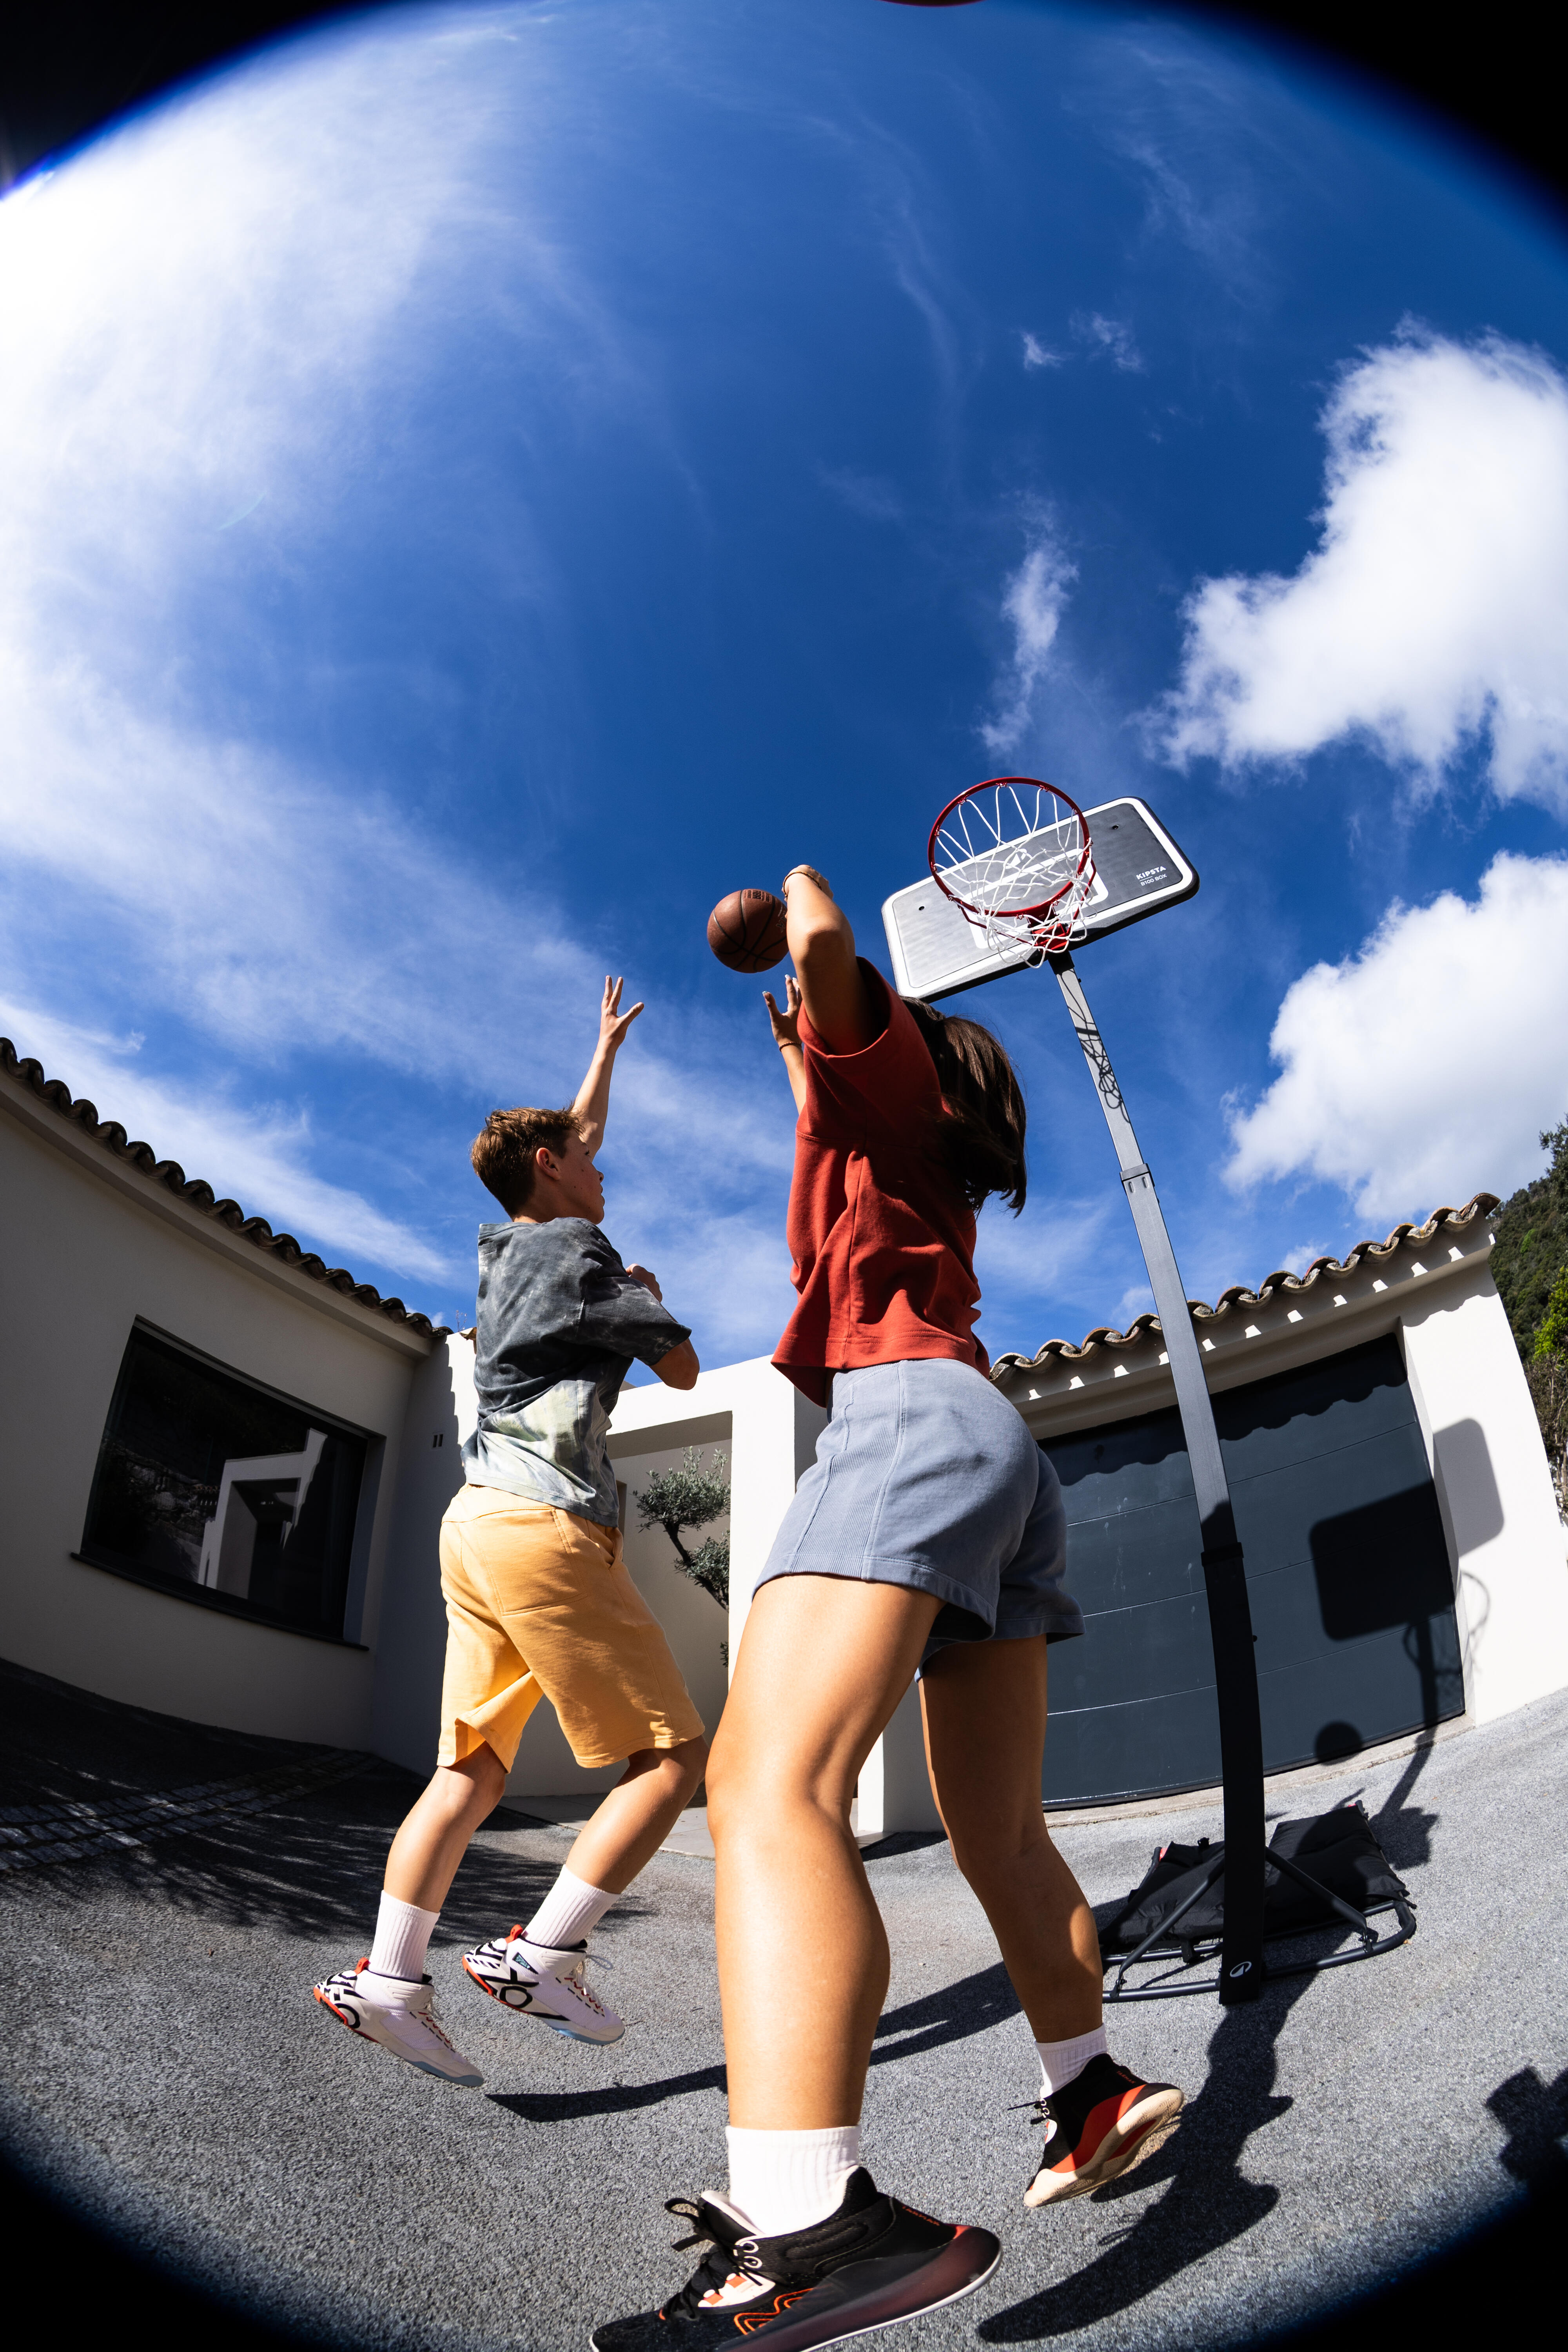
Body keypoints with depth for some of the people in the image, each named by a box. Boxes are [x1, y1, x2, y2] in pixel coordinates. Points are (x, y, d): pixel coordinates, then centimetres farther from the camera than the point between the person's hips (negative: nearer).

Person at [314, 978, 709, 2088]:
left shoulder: (506, 1243, 20)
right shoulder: (578, 1251, -4)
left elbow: (574, 1135, 38)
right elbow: (684, 1367, 3)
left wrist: (608, 1046, 49)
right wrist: (646, 1297, 22)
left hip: (480, 1519, 9)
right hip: (545, 1523, -9)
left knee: (473, 1766, 9)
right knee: (675, 1753, -3)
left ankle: (389, 1976, 4)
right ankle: (544, 1955, -5)